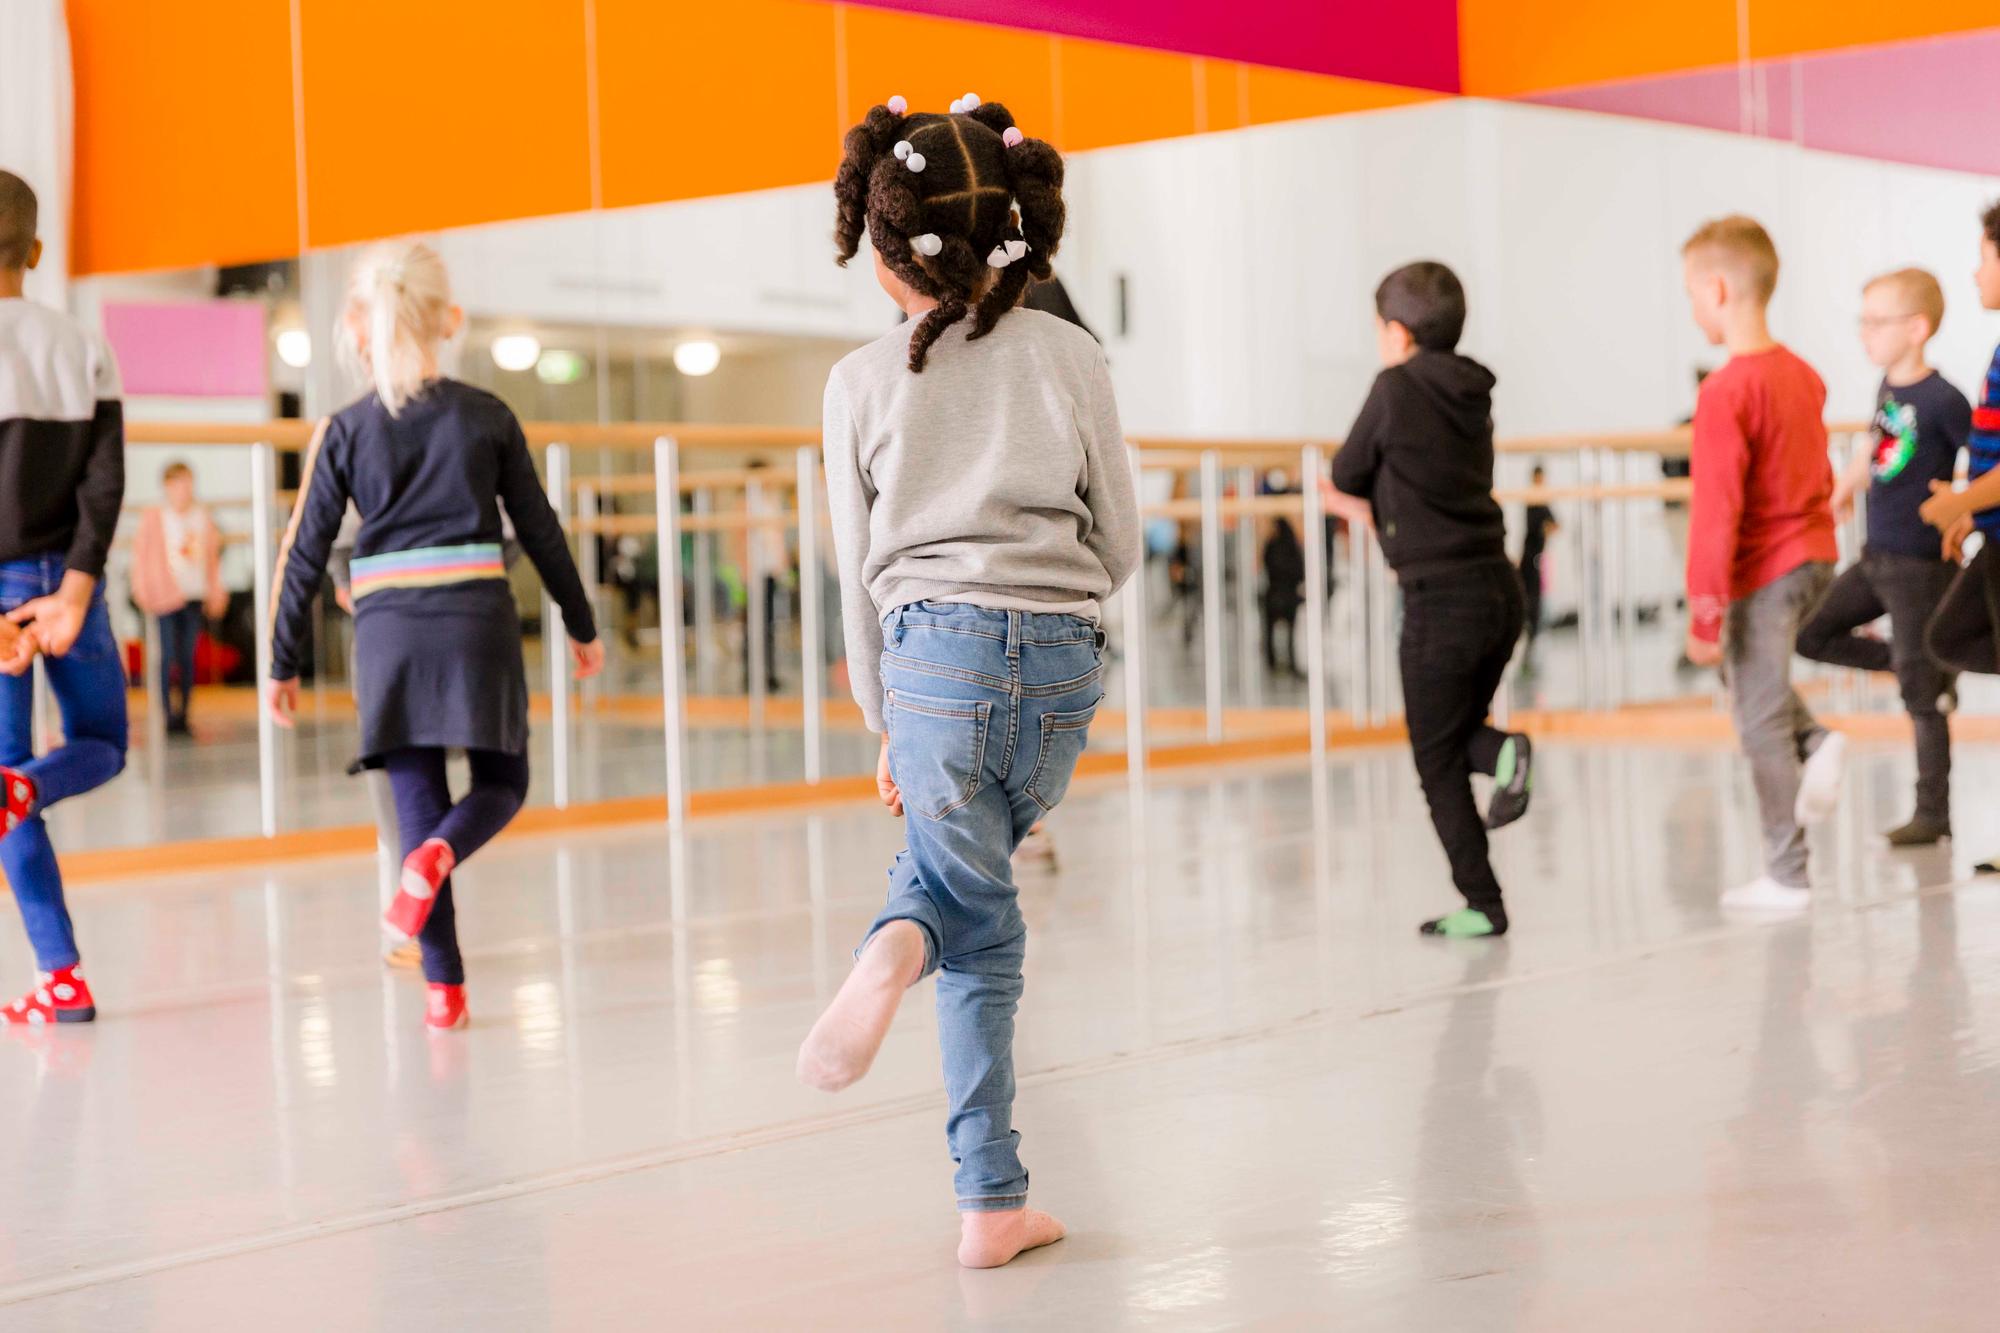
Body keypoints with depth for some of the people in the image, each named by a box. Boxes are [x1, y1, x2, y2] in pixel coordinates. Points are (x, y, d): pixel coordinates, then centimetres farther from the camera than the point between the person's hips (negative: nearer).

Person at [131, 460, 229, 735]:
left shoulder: (203, 519, 10)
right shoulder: (154, 517, 0)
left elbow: (212, 558, 16)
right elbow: (141, 554, 1)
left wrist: (216, 593, 12)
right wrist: (143, 591, -5)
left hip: (195, 596, 3)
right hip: (166, 596, -3)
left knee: (188, 657, 5)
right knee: (168, 655, -9)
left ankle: (183, 714, 9)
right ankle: (169, 714, -7)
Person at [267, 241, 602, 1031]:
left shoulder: (346, 431, 3)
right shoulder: (488, 417, 3)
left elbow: (305, 555, 3)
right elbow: (540, 530, 7)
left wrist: (285, 664, 11)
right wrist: (581, 626, 19)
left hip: (389, 628, 1)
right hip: (476, 618, -1)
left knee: (418, 803, 6)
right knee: (501, 784, 14)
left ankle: (444, 988, 2)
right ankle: (438, 855, -19)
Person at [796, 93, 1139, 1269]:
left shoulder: (864, 382, 4)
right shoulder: (1069, 356, 5)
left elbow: (861, 570, 8)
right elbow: (1120, 541, 8)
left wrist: (884, 723, 18)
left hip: (936, 646, -1)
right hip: (1065, 656, 1)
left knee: (981, 926, 14)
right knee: (965, 865, 25)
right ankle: (907, 939, -4)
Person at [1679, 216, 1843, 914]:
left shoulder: (1726, 391, -20)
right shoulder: (1803, 374, 5)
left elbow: (1715, 513, -21)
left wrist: (1704, 614, -19)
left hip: (1764, 571, -8)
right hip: (1816, 553, 8)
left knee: (1761, 721, 3)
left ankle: (1786, 877, 11)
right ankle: (1816, 741, 8)